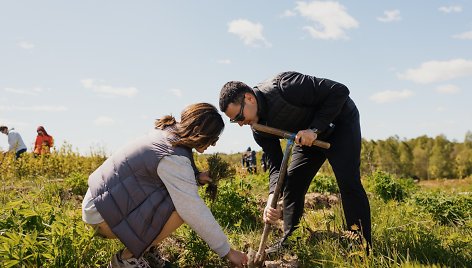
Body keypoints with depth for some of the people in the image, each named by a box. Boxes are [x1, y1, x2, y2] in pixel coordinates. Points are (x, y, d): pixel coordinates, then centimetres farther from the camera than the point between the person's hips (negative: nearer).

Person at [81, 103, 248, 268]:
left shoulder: (169, 132, 2)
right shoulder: (173, 157, -26)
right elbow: (195, 212, -25)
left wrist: (195, 178, -3)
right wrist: (227, 252, -17)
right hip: (102, 215, -9)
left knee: (182, 190, 7)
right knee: (182, 207, -21)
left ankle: (144, 249, 13)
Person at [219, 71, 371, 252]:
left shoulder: (283, 87, -35)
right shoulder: (259, 130, -12)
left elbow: (340, 91, -31)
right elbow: (275, 165, -11)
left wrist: (315, 129, -34)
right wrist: (272, 198, -29)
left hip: (340, 120, -7)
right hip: (309, 136, 7)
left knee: (348, 181, -18)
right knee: (291, 184, 1)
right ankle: (288, 243, 12)